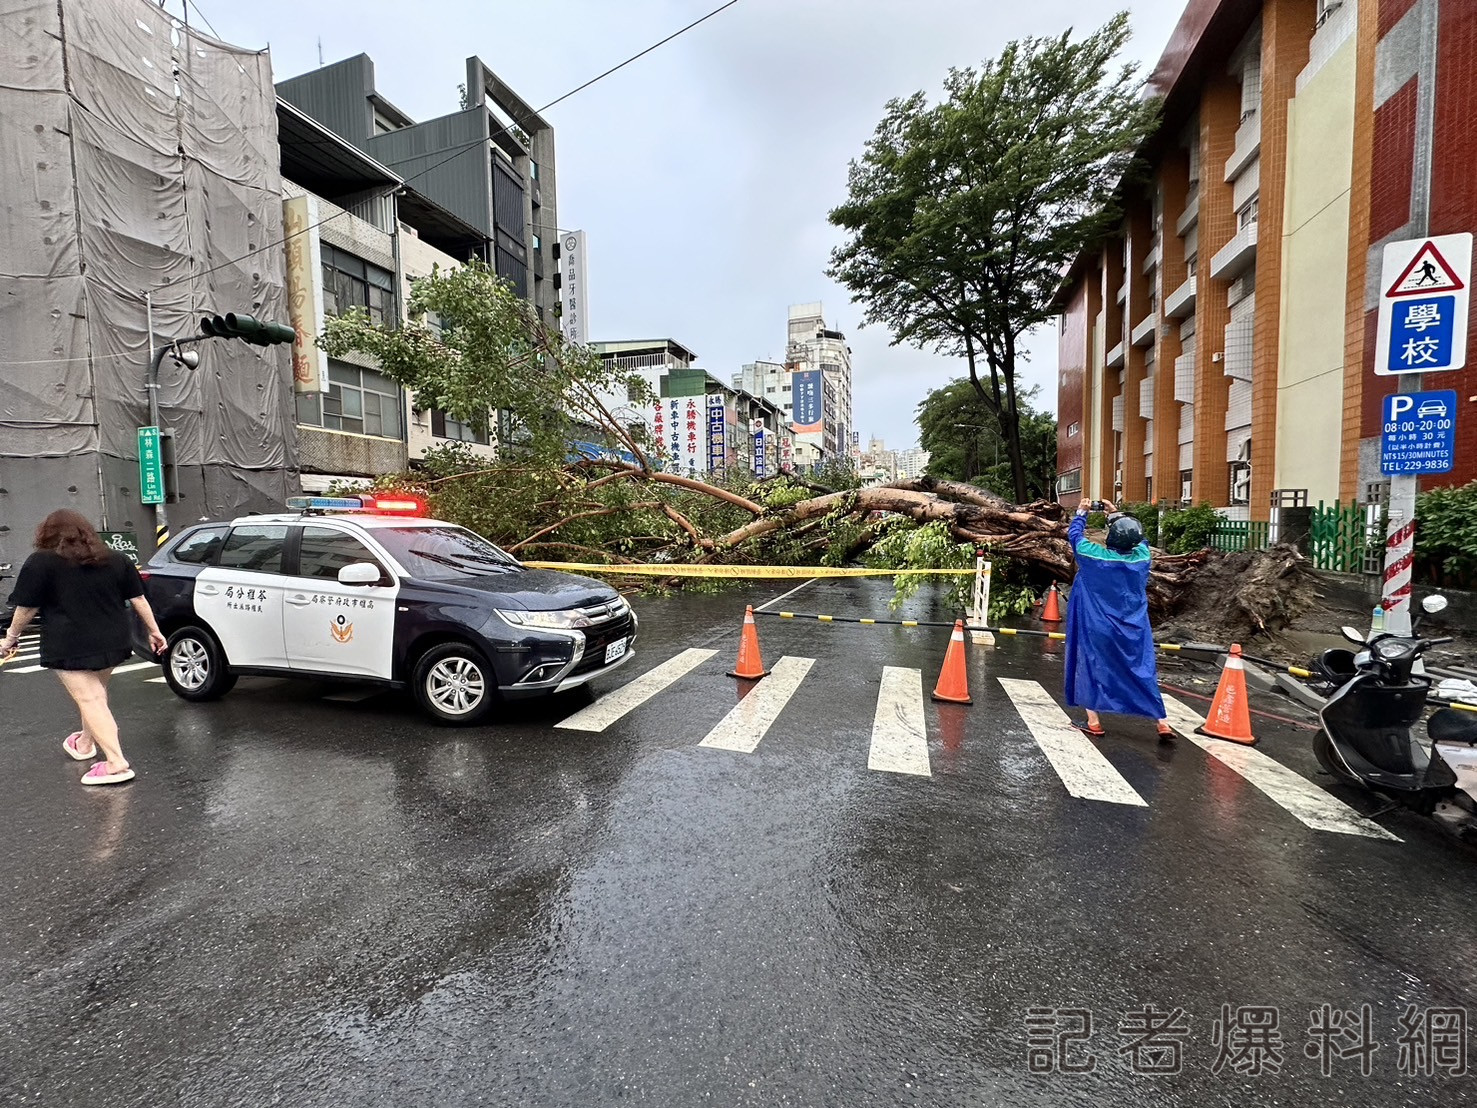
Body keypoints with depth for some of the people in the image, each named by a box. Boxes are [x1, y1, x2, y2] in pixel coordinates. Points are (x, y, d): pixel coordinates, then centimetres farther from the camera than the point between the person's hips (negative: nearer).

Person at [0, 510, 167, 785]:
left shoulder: (40, 563, -3)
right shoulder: (115, 560, 9)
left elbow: (27, 608, -2)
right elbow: (138, 599, 8)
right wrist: (154, 631, 12)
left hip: (71, 646, -5)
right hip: (113, 642, 5)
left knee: (90, 700, -5)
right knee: (96, 694, 24)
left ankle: (116, 763, -10)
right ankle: (85, 743, 42)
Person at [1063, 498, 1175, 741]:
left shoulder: (1096, 556, -17)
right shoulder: (1142, 555, -8)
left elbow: (1075, 534, 0)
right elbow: (1136, 537, 16)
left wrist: (1081, 513, 15)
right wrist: (1116, 514, 20)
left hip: (1098, 629, -3)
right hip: (1134, 630, 3)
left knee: (1091, 668, 9)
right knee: (1143, 673, 11)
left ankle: (1094, 723, 12)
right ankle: (1163, 723, 16)